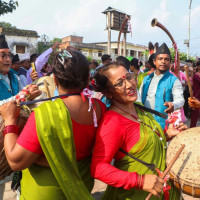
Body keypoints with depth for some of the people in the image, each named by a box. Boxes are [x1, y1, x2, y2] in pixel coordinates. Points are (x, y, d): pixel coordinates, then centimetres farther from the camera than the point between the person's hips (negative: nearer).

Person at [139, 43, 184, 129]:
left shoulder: (174, 80, -4)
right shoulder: (146, 79, 11)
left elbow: (180, 99, -16)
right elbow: (140, 97, 17)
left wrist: (173, 105, -38)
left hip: (162, 123, -4)